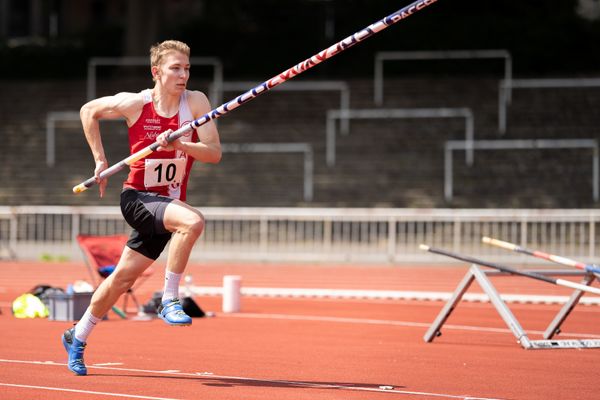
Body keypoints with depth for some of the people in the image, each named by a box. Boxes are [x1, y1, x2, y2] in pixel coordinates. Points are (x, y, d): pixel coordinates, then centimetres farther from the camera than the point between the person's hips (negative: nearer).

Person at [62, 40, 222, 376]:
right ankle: (169, 300, -21)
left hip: (169, 202, 4)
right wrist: (100, 160, 3)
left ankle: (78, 337, 31)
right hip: (137, 197, -4)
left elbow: (214, 152, -13)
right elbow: (89, 111, 6)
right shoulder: (135, 104, -11)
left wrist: (179, 145, -30)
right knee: (193, 221, -32)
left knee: (123, 277, 12)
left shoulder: (196, 102, -7)